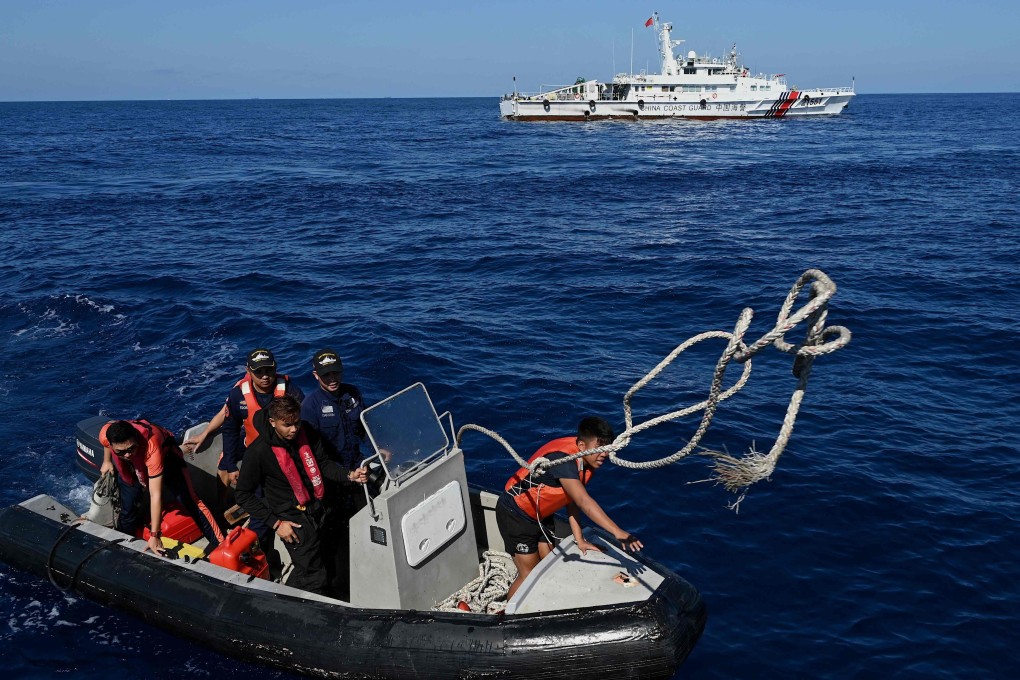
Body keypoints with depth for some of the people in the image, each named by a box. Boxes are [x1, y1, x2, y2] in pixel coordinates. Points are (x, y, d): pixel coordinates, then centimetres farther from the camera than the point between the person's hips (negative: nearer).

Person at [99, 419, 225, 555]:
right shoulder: (106, 435, -35)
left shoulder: (151, 447, -47)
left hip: (165, 453, -4)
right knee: (128, 507, -4)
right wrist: (107, 461, 4)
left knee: (187, 499, -10)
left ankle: (218, 544, -5)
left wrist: (154, 536, -42)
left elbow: (156, 495, -44)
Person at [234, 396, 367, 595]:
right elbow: (243, 494, -9)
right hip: (292, 517, -6)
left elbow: (323, 464, 7)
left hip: (320, 509, 6)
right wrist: (275, 523, -12)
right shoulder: (258, 452, -17)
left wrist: (349, 476, -14)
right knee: (314, 581, -8)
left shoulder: (307, 433, -4)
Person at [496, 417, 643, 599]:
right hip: (515, 514, -8)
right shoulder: (562, 459, -35)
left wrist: (579, 539, -12)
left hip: (540, 515, 8)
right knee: (529, 575, -2)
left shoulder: (588, 459, -9)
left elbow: (573, 500, -5)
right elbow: (584, 502, -44)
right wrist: (618, 533, -50)